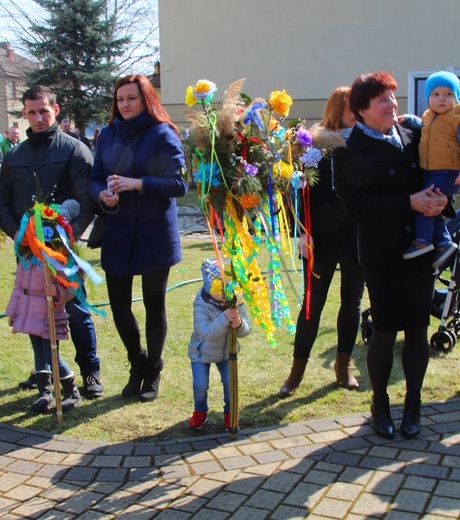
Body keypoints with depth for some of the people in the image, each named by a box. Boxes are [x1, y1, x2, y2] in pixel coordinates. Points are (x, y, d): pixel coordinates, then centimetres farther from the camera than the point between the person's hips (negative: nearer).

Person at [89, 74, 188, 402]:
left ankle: (153, 371, 27)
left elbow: (179, 184, -12)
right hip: (116, 235, 4)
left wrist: (138, 183, -23)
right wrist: (102, 194, -13)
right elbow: (95, 178, 9)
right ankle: (137, 363, 32)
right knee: (119, 305, 6)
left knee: (154, 304, 8)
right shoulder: (108, 135, 7)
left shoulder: (162, 134, -7)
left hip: (155, 236, -4)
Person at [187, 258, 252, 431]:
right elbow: (206, 332, -39)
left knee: (230, 382, -4)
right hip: (201, 353, -2)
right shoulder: (201, 305, -27)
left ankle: (229, 413, 23)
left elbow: (246, 330, -20)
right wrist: (224, 319, -51)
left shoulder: (236, 302, -17)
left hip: (227, 352, 3)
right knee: (200, 385, -6)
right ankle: (200, 413, 24)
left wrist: (239, 324, -43)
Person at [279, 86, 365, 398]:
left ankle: (344, 364, 27)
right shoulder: (315, 142, -3)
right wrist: (303, 231, -11)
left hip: (359, 238, 2)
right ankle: (298, 369, 15)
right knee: (313, 303, 3)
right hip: (323, 236, -2)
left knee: (352, 302, 12)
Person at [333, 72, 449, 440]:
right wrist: (409, 203, -22)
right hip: (381, 254, -3)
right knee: (385, 331, 3)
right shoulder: (349, 152, -7)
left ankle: (413, 404, 25)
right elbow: (357, 206, -17)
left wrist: (438, 198, -10)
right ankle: (380, 404, 24)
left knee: (417, 330, 8)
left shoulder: (413, 136, 5)